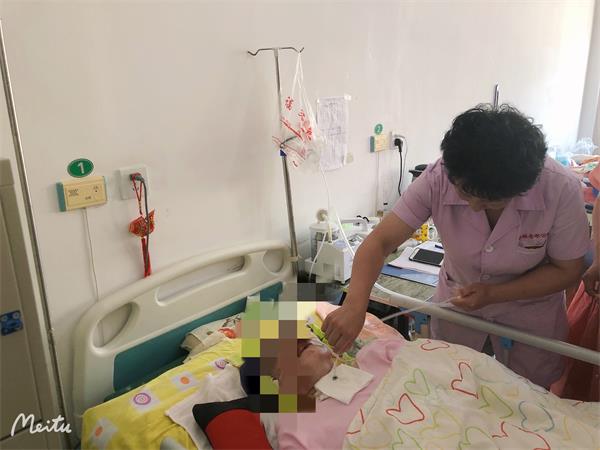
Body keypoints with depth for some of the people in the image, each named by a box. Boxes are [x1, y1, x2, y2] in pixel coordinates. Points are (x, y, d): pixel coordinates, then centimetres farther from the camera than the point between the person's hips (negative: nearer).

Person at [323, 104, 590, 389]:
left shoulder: (561, 189, -30)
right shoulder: (437, 180, -30)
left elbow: (567, 270, -17)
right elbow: (380, 241, -30)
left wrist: (492, 294, -28)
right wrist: (355, 305, -46)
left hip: (529, 307, 0)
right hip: (457, 300, 1)